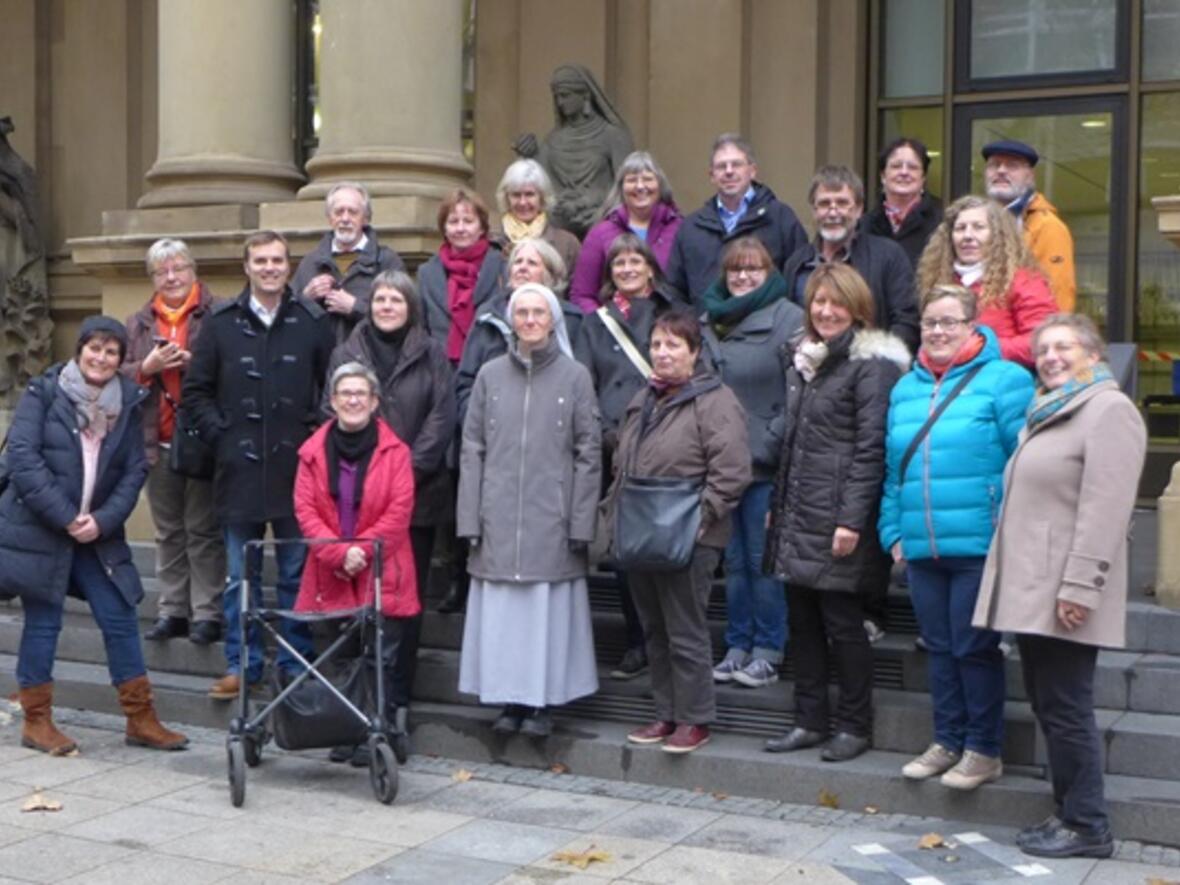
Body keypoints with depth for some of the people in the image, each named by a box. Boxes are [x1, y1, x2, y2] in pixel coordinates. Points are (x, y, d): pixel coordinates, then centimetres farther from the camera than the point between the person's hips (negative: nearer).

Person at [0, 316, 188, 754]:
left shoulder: (129, 403, 5)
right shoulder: (43, 392, -5)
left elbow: (134, 471, 3)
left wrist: (102, 520, -11)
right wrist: (66, 517, -17)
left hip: (96, 535, 4)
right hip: (38, 530, -4)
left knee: (121, 619, 2)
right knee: (43, 621, 1)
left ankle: (140, 718, 11)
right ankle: (36, 721, 15)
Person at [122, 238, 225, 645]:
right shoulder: (138, 324, 14)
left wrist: (195, 363, -17)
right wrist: (146, 367, -8)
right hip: (158, 442, 5)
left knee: (203, 530, -2)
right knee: (168, 532, 11)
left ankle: (207, 613, 3)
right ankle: (172, 611, 17)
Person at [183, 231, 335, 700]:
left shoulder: (313, 321, 1)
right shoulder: (221, 323, 4)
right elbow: (196, 390, 9)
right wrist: (219, 434, 0)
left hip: (296, 467, -1)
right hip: (239, 467, 1)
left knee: (297, 572, 8)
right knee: (240, 574, 9)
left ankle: (295, 661, 19)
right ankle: (241, 662, 19)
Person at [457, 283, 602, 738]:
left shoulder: (575, 377, 2)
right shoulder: (490, 375, 7)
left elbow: (588, 454, 1)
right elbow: (472, 451, 7)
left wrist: (581, 524, -5)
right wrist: (470, 520, 1)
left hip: (551, 521, -2)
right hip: (498, 520, 2)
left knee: (548, 609, 1)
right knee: (500, 612, 4)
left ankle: (543, 702, 12)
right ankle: (509, 699, 16)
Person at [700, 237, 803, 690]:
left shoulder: (788, 320, -7)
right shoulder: (709, 323, 12)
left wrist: (768, 444, -13)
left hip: (765, 464, -6)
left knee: (763, 560, 0)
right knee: (734, 559, 12)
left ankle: (768, 651, 10)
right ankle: (737, 645, 21)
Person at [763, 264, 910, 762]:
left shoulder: (871, 365, -8)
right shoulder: (803, 360, 17)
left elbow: (870, 449, -14)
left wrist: (852, 519, -20)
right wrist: (777, 506, 17)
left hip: (837, 518, -7)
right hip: (797, 515, 8)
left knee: (842, 622, 0)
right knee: (801, 620, 11)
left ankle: (855, 725, 13)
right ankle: (810, 721, 21)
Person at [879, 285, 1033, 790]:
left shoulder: (1004, 380, -6)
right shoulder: (906, 388, 14)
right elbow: (893, 470, 18)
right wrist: (893, 532, 13)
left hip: (980, 546, -6)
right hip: (921, 548, 6)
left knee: (975, 648, 1)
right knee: (939, 647, 13)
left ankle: (984, 751, 14)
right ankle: (948, 742, 25)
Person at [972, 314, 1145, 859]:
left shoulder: (1109, 410, -9)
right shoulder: (1046, 414, 22)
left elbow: (1105, 508, -18)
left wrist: (1079, 585, -23)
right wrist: (1012, 578, 22)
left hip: (1064, 596, -9)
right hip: (1031, 590, 9)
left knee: (1065, 707, -5)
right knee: (1047, 705, 12)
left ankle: (1086, 827, 4)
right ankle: (1069, 813, 21)